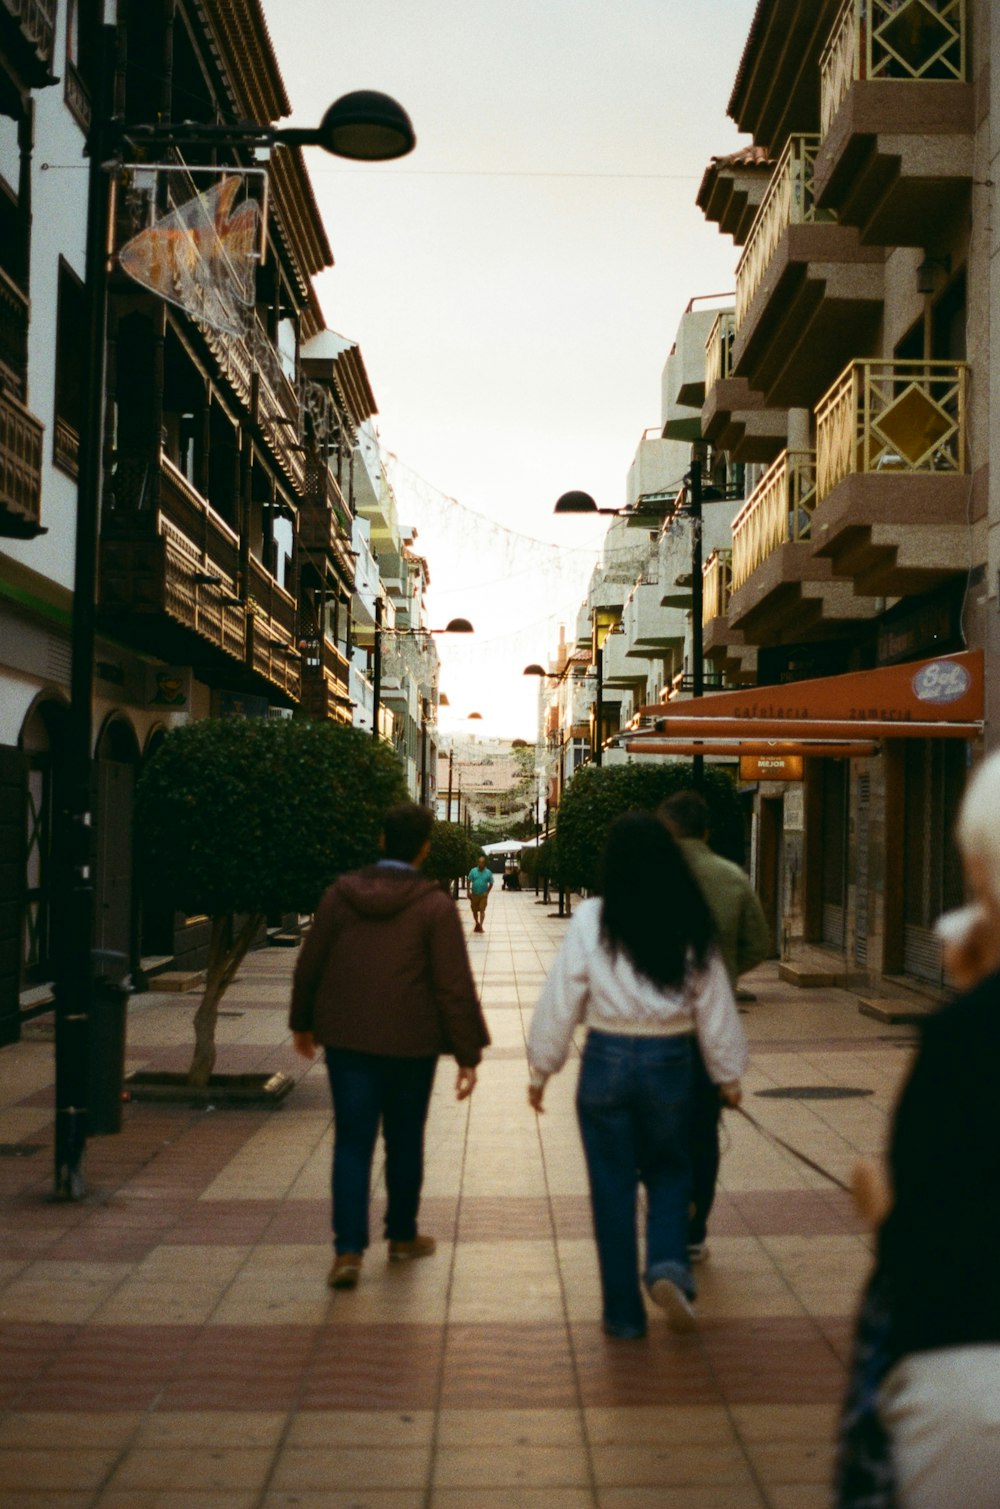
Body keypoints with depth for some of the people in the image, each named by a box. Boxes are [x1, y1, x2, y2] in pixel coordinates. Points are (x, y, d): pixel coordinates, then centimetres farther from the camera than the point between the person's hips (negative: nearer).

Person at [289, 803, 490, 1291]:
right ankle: (402, 1237, 29)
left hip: (347, 1040, 2)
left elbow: (309, 966, 7)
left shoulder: (340, 895, -1)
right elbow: (455, 988, -11)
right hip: (411, 1044, -2)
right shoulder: (435, 906, -10)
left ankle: (348, 1249, -7)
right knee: (405, 1141, 14)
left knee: (352, 1142, 3)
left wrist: (302, 1023, 22)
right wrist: (468, 1054, -4)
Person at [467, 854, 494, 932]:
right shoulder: (473, 871, -3)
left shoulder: (488, 872, -5)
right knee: (474, 910, 11)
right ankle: (477, 924, 30)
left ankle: (481, 925, -8)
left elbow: (491, 884, 4)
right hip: (474, 894, 2)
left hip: (483, 895, -2)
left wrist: (487, 892, -5)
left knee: (482, 910, -9)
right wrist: (469, 892, -1)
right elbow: (469, 881, 4)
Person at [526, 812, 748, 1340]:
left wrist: (541, 1068, 7)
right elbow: (714, 1005, 4)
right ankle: (668, 1266, -3)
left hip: (607, 1060, -1)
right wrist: (728, 1074, 16)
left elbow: (561, 999, -5)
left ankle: (624, 1312, 16)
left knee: (613, 1187, 10)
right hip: (670, 1062, 2)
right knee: (668, 1173, 21)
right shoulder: (691, 927, -3)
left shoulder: (592, 920, -9)